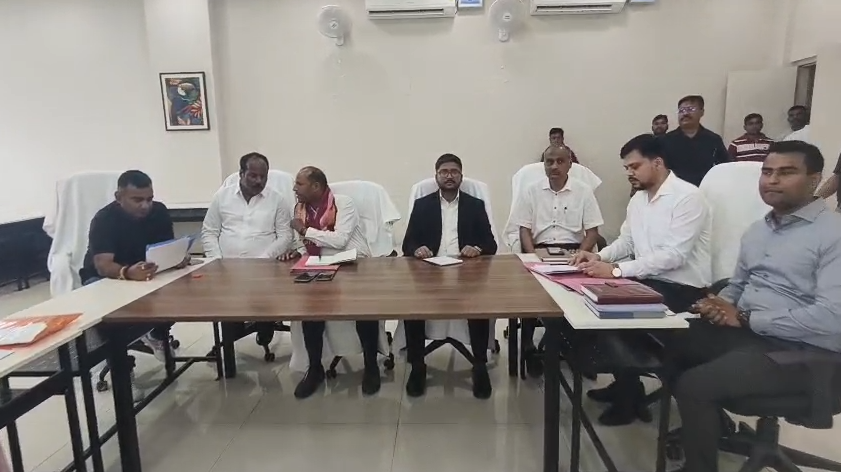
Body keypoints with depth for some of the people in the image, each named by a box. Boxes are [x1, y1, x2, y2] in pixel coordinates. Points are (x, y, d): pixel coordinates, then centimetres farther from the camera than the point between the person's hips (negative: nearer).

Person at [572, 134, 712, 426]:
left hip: (682, 289, -8)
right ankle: (623, 384, 14)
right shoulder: (638, 199, 11)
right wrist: (599, 257, -8)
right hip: (648, 281, 8)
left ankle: (630, 397, 2)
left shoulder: (687, 197, -17)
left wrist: (615, 270, -32)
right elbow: (626, 241, 14)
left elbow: (674, 255, -26)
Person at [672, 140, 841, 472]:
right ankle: (705, 425, 24)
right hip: (742, 331, 8)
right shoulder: (757, 230, 14)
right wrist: (721, 305, -3)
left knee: (694, 384, -23)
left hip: (799, 351, -8)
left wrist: (745, 318, -17)